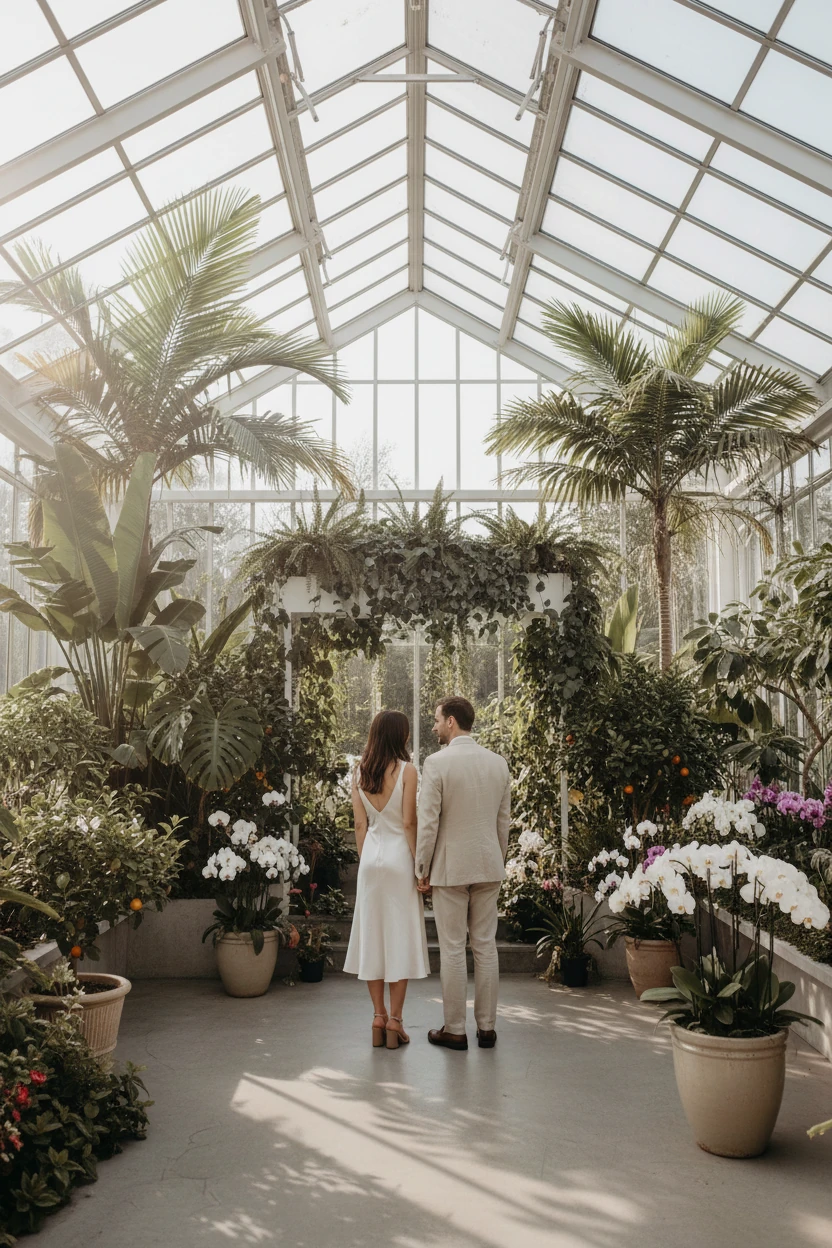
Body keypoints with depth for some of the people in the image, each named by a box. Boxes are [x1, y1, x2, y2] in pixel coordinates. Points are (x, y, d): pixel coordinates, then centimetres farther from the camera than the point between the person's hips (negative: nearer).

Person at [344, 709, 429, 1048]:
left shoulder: (360, 773, 4)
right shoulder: (406, 770, -10)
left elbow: (360, 824, 6)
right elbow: (409, 823, -11)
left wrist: (365, 861, 14)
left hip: (371, 856, 4)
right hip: (399, 855, -4)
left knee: (373, 935, 9)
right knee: (400, 937, 2)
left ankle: (378, 1019, 13)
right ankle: (394, 1021, 4)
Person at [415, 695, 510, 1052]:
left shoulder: (436, 763, -13)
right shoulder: (498, 763, 4)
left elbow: (428, 822, -13)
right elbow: (503, 821, 10)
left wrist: (422, 870, -3)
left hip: (450, 867, -5)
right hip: (488, 865, 5)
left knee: (452, 949, 4)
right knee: (485, 946, 11)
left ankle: (455, 1030, 11)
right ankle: (487, 1027, 17)